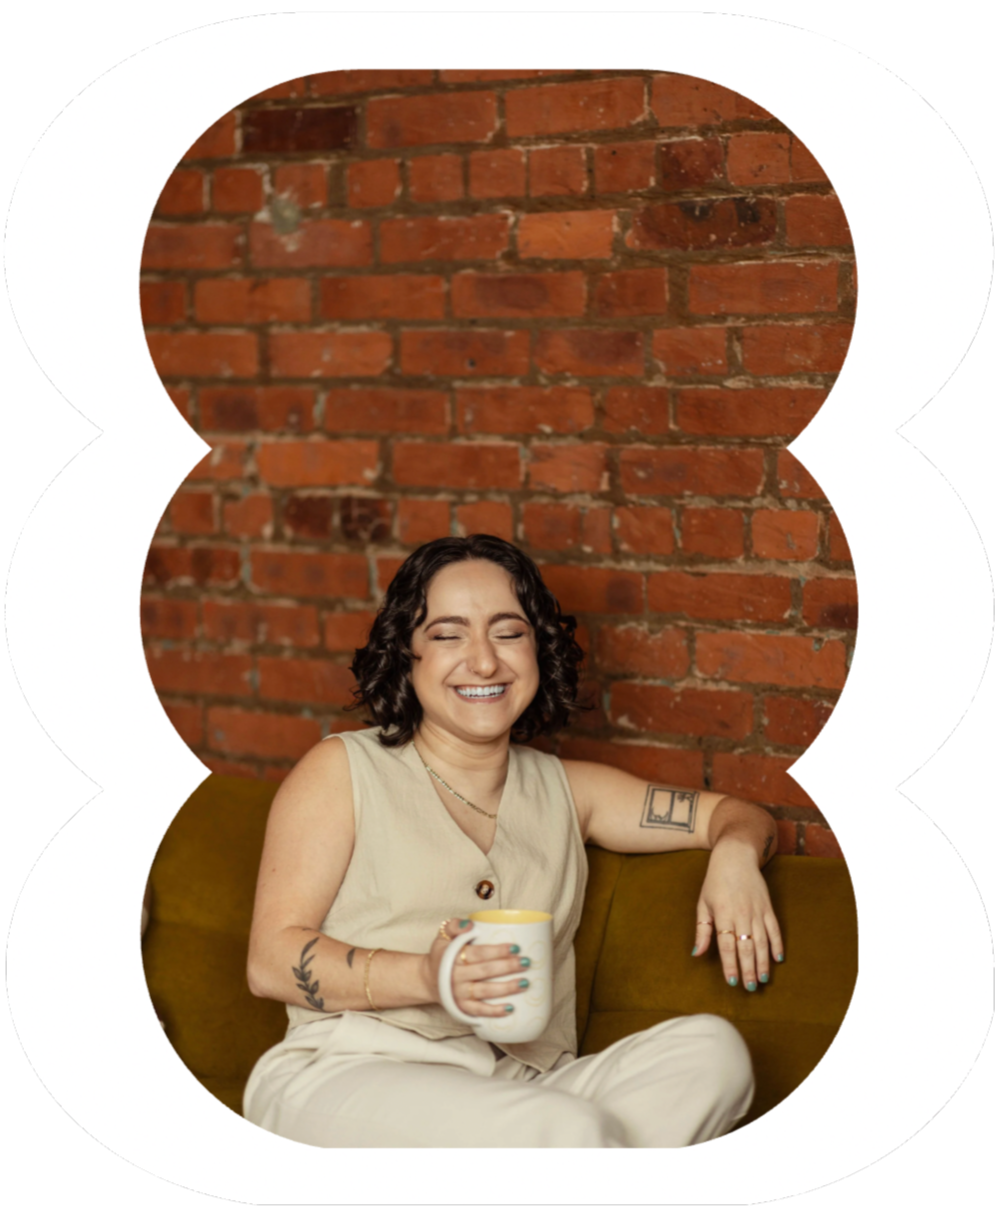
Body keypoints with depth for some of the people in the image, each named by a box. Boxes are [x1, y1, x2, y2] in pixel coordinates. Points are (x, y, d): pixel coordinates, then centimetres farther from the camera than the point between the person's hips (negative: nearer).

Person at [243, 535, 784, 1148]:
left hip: (525, 1090, 6)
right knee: (573, 1132, -36)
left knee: (712, 1047, -25)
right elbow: (271, 958, 0)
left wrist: (735, 854, 0)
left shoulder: (563, 791, 22)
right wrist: (427, 977, -16)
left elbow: (736, 814, 26)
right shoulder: (343, 770, 9)